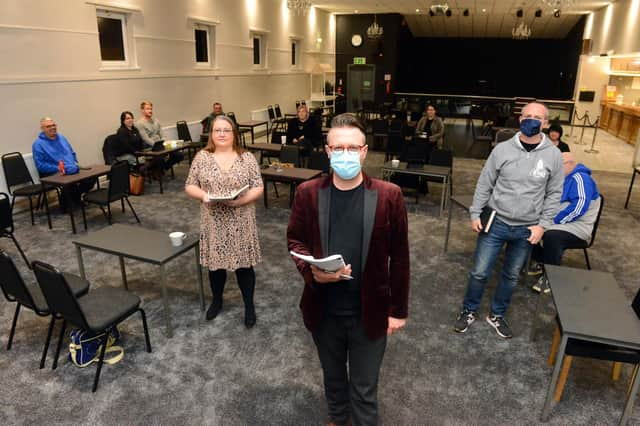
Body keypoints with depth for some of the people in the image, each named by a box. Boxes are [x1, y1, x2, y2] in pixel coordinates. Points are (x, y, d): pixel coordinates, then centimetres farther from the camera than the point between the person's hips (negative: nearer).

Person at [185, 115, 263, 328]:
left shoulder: (247, 158, -3)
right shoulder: (202, 157, 0)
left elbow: (258, 188, -5)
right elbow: (189, 186, 3)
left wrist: (240, 200, -21)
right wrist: (203, 195, -17)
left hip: (240, 223, -1)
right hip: (214, 223, 2)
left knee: (244, 264, 7)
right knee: (215, 262, 15)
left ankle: (249, 306, 25)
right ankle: (217, 300, 38)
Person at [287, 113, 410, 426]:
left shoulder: (388, 195, -12)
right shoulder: (308, 193, -8)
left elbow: (399, 256, -5)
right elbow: (295, 239, 3)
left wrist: (398, 309, -1)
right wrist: (310, 270, -19)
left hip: (370, 312, -2)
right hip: (323, 309, 2)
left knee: (364, 387, 16)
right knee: (333, 376, 27)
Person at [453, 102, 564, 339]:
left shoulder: (553, 155, -4)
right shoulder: (502, 149, -6)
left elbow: (554, 194, 2)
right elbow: (484, 184, -1)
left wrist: (542, 225, -5)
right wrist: (475, 214, -4)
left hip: (526, 230, 1)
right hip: (496, 223, -1)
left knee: (511, 276, 16)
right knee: (480, 272, 4)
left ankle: (497, 315, 36)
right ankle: (469, 311, 26)